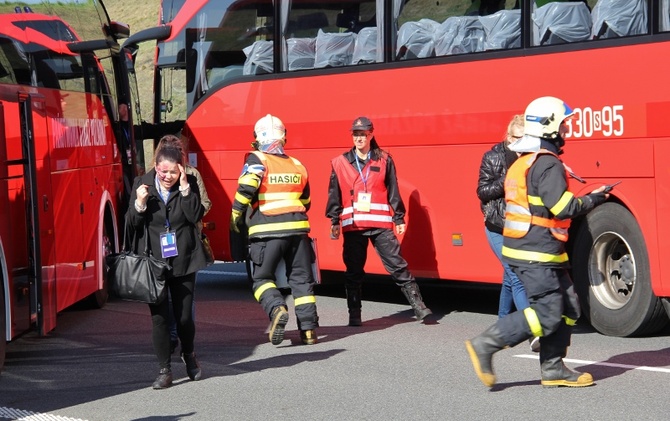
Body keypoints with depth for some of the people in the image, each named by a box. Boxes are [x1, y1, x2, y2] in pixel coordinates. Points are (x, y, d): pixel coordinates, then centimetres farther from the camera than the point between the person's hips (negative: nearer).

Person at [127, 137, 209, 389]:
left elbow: (196, 216, -14)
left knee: (184, 316, 6)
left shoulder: (189, 184, -2)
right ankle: (164, 370, 7)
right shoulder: (142, 184, -2)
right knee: (159, 317, -2)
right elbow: (133, 223, -1)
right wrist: (140, 204, -19)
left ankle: (189, 355, 35)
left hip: (183, 261, 0)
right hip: (153, 262, 0)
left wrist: (185, 188, -20)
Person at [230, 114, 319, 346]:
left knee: (262, 277, 7)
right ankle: (308, 328, 4)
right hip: (298, 229, 4)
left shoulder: (257, 160, -1)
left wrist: (236, 215, -3)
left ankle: (276, 309, -19)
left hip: (267, 231, -4)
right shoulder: (297, 165, 15)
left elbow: (246, 187, -15)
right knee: (301, 278, 9)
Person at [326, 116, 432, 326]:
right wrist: (334, 221, 6)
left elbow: (393, 192, 9)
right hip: (353, 224, 1)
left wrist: (399, 218, 7)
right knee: (353, 272, 5)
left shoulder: (384, 160, 7)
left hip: (381, 223, -1)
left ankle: (419, 307, -2)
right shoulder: (340, 163, 7)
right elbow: (335, 195, 10)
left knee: (397, 265, -4)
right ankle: (354, 315, 13)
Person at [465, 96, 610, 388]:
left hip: (531, 251, 11)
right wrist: (594, 199, -7)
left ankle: (553, 369, 12)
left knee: (568, 308, 11)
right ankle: (485, 345, -8)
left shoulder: (525, 162, 17)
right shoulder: (547, 164, -16)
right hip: (536, 254, -11)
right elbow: (564, 207, -22)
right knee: (547, 314, -10)